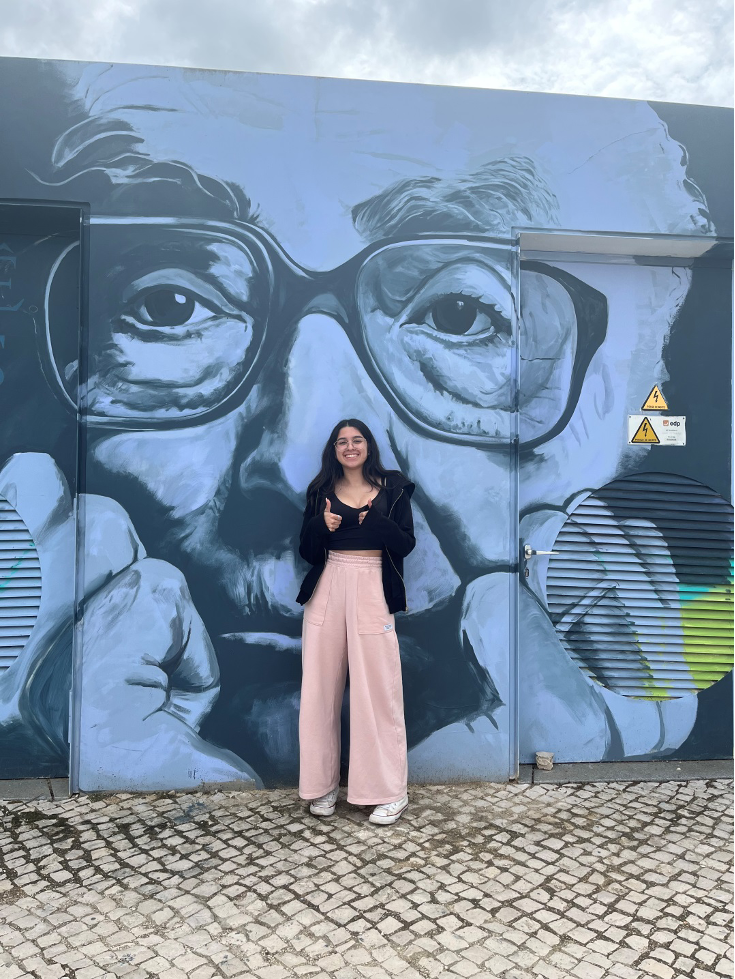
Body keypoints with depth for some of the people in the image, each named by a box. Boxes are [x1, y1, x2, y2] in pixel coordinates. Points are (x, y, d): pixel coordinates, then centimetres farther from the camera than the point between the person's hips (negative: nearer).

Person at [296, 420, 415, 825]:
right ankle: (323, 784, 19)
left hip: (372, 593, -2)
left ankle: (390, 791, 10)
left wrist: (379, 519, -17)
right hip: (327, 591, 2)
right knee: (322, 687, 5)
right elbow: (307, 552, 10)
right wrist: (320, 526, -10)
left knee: (377, 689, -2)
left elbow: (406, 545, 0)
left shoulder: (393, 488, 5)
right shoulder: (321, 490, 10)